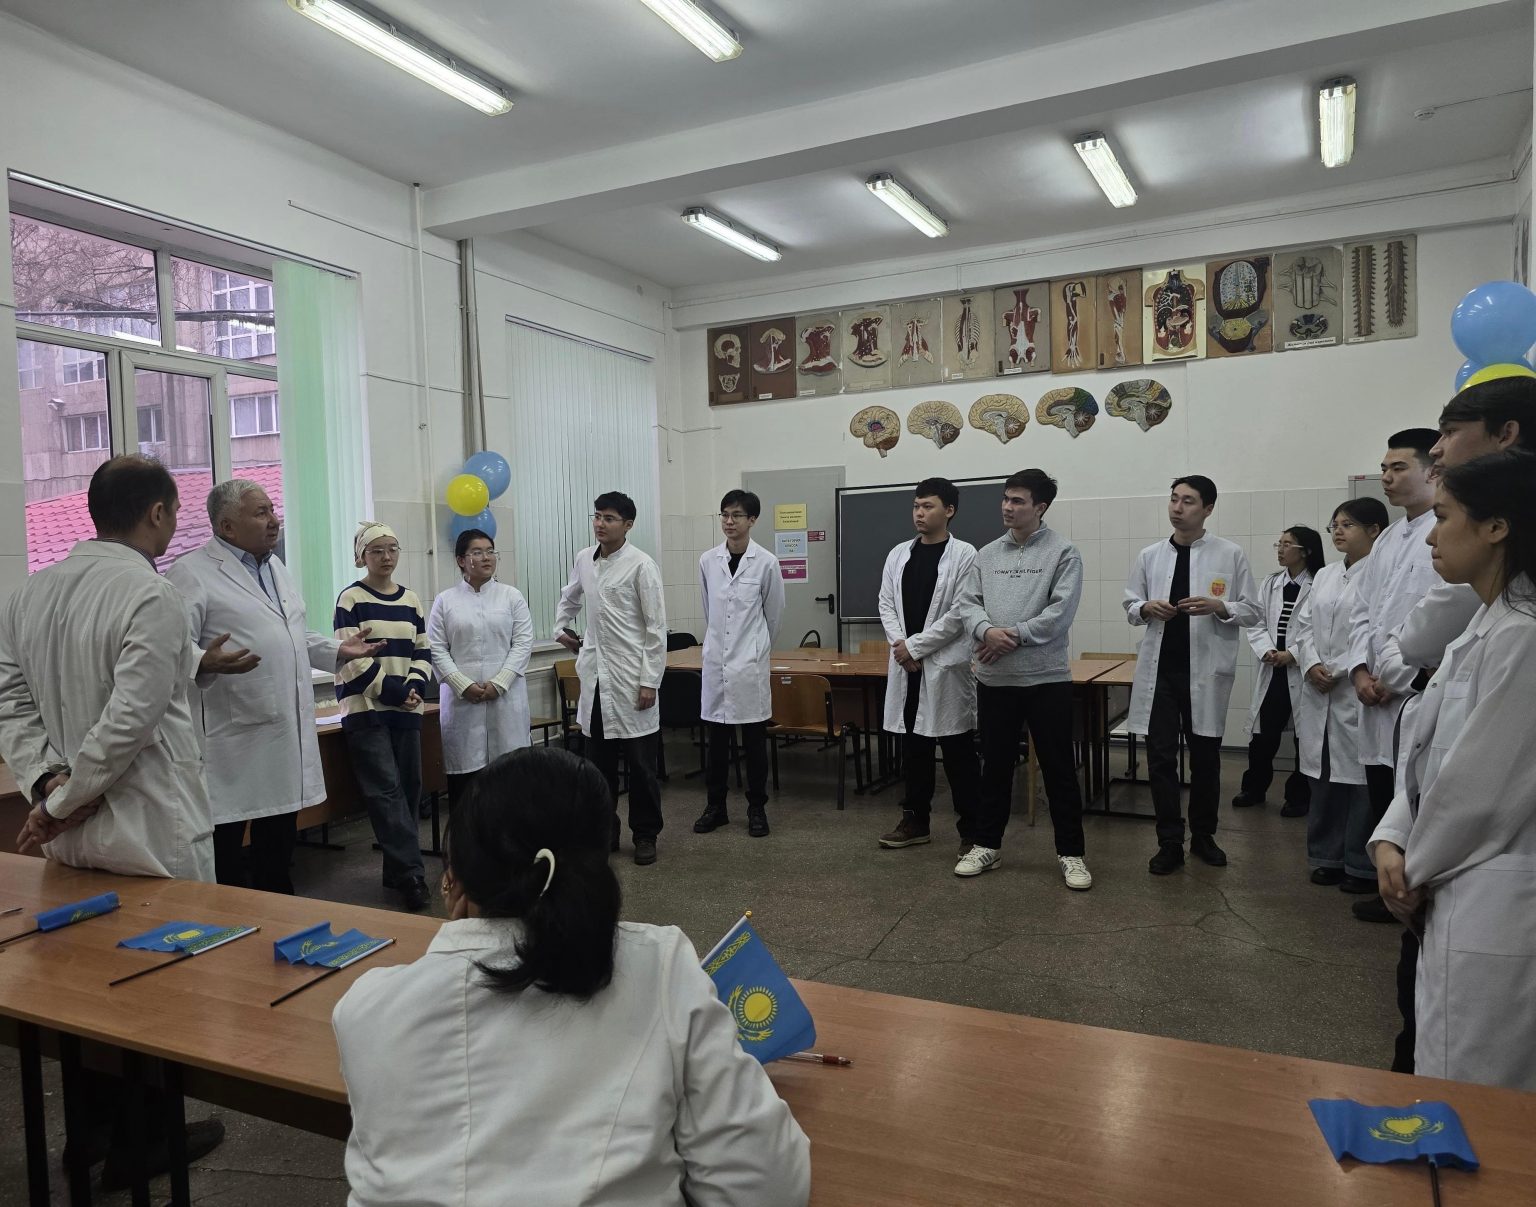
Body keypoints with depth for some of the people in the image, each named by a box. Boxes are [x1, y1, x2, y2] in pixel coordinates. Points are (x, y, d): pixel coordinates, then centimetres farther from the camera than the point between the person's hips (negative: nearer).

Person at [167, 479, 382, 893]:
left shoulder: (275, 566, 17)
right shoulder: (192, 574, -9)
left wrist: (337, 649, 14)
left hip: (289, 736, 8)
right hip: (234, 744, -8)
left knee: (278, 847, 18)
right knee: (226, 851, 0)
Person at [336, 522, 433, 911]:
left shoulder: (411, 600, 12)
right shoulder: (351, 600, -3)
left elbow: (423, 653, 11)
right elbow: (351, 659, -10)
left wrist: (414, 687, -7)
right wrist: (390, 689, -16)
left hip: (406, 710, 5)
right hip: (366, 710, -5)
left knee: (408, 787, 7)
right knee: (386, 790, -10)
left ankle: (396, 870, 19)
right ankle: (411, 875, -11)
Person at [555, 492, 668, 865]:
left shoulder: (641, 565, -10)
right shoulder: (583, 559, 7)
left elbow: (657, 628, -11)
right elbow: (569, 598, 30)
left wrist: (650, 681, -14)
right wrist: (561, 628, 20)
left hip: (631, 677, -5)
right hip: (595, 674, 5)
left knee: (640, 763, 3)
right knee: (599, 762, 12)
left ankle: (645, 835, 17)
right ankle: (604, 831, 25)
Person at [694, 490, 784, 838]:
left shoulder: (766, 563, -7)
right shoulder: (708, 560, 2)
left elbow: (773, 614, 6)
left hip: (750, 661, -3)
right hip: (715, 659, 3)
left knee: (754, 741, 6)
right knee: (715, 740, 9)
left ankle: (757, 809, 18)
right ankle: (715, 806, 21)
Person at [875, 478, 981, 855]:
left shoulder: (964, 555, -6)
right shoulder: (898, 554, 10)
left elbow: (960, 613, -12)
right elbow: (886, 604, 8)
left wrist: (916, 645, -13)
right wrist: (900, 645, -8)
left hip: (946, 665, -5)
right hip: (905, 665, 5)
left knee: (958, 753, 1)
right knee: (913, 749, 13)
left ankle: (973, 829, 12)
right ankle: (915, 820, 25)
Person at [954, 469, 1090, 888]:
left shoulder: (1063, 552, -4)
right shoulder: (987, 554, 10)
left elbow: (1060, 611, -13)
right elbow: (968, 603, 4)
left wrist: (1013, 637, -16)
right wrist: (987, 631, -16)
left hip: (1046, 678, -4)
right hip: (994, 678, 4)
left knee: (1058, 768, 4)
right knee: (996, 765, 14)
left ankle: (1071, 853, 16)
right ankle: (986, 843, 26)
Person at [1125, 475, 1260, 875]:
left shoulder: (1231, 554, 0)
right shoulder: (1150, 556, 7)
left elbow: (1252, 612, 1)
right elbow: (1130, 606, 12)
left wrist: (1218, 607, -18)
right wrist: (1146, 608, -10)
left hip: (1206, 671, -1)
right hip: (1159, 670, 1)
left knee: (1205, 757, 13)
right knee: (1161, 757, 1)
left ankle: (1203, 835, 31)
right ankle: (1170, 843, 12)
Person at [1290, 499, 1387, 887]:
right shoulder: (1325, 575, 15)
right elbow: (1304, 624, 13)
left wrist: (1340, 671, -16)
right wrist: (1311, 665, -3)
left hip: (1358, 693, -7)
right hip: (1319, 693, 7)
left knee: (1359, 778, 0)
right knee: (1322, 777, 11)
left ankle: (1362, 865, 12)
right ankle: (1327, 856, 23)